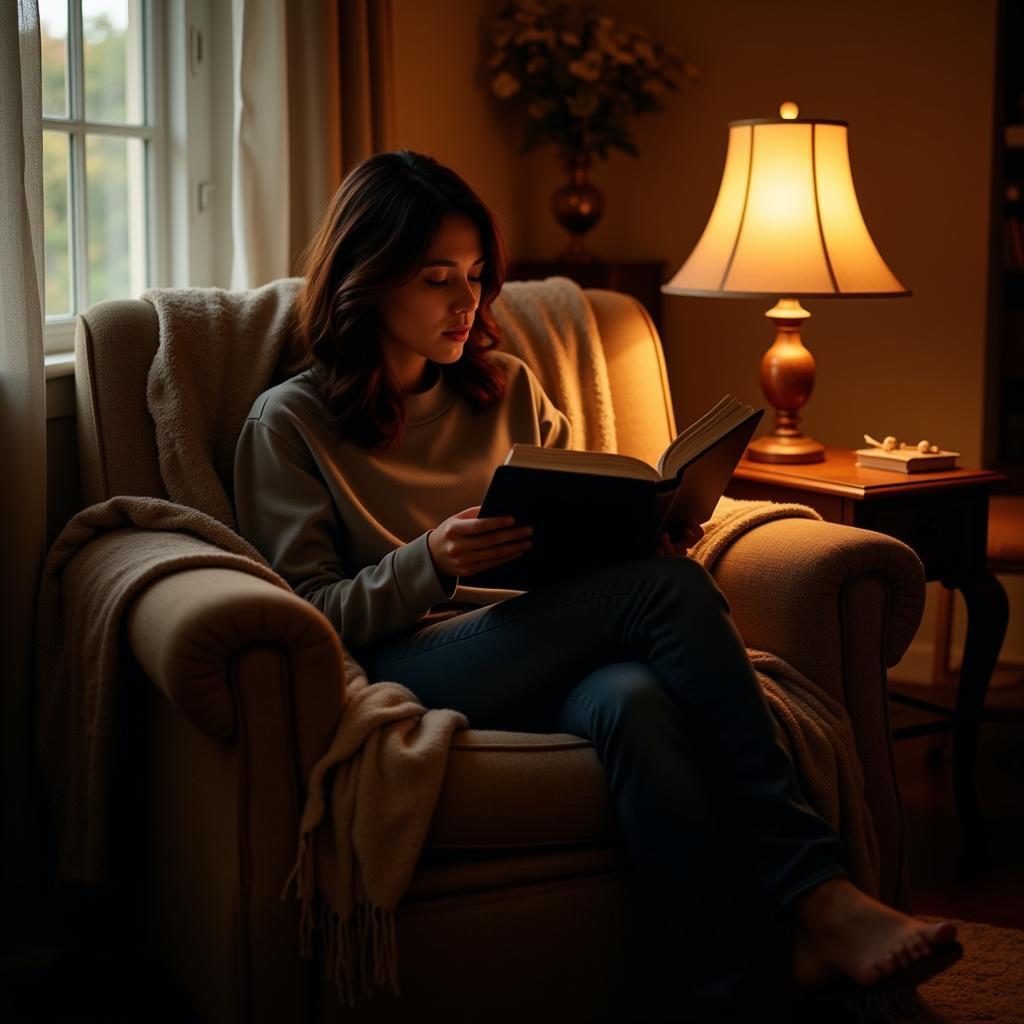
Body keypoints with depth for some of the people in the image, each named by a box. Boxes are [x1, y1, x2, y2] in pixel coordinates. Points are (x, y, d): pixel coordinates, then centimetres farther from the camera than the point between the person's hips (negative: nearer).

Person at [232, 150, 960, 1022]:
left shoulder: (508, 390, 23)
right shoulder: (290, 423, 9)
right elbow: (308, 616, 0)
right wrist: (431, 561, -18)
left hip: (547, 657, 4)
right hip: (409, 671, -4)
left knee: (632, 698, -37)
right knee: (666, 587, -31)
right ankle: (814, 894, -34)